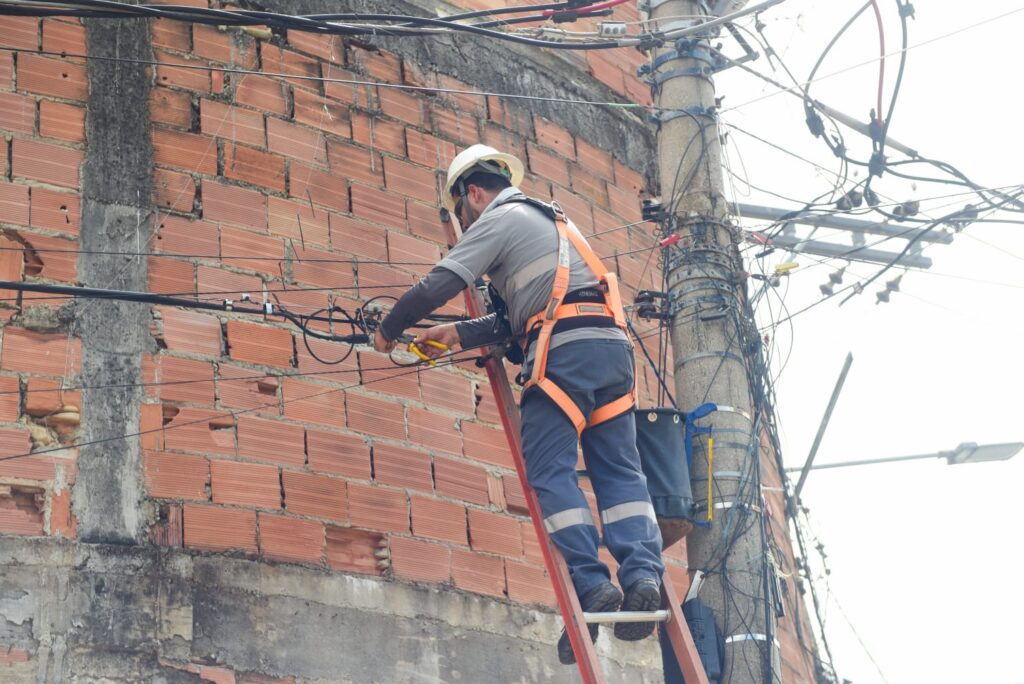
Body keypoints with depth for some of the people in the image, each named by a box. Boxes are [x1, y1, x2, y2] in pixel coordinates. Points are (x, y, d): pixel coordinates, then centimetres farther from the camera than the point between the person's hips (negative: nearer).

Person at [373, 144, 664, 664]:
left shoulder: (499, 218, 7)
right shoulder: (550, 219, 34)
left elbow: (439, 284, -1)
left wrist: (389, 331, 14)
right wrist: (461, 335, 30)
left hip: (564, 347, -8)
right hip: (612, 342, 8)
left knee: (551, 471, -7)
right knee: (619, 469, 3)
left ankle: (591, 586, -17)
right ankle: (643, 574, -14)